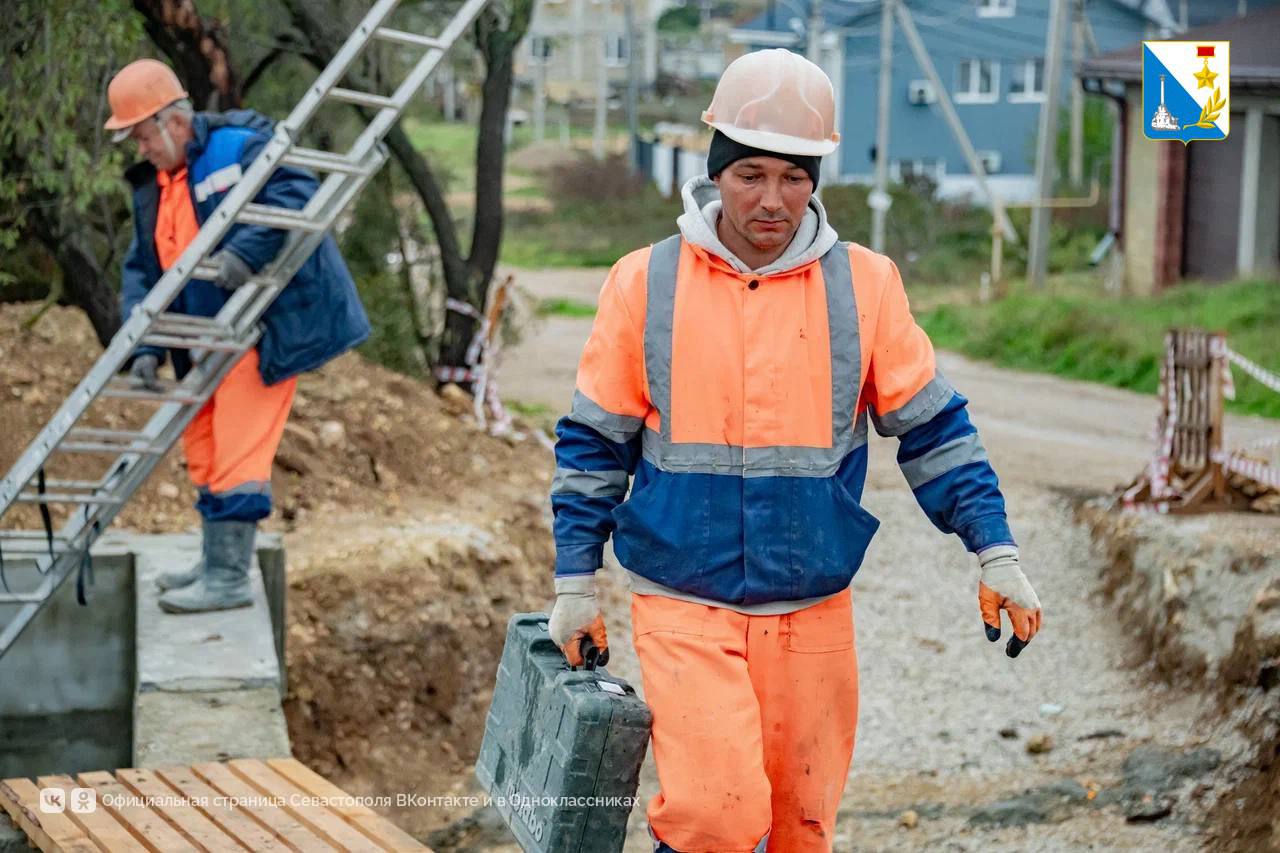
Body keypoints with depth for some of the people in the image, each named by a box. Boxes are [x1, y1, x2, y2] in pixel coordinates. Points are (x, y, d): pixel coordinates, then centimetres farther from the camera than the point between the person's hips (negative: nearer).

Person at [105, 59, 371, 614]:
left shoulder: (237, 150, -14)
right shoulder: (151, 186, 12)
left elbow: (297, 193, -27)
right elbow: (142, 271, 11)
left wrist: (245, 250, -38)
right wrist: (145, 347, -1)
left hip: (265, 328, -9)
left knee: (237, 449, -10)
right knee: (204, 448, 15)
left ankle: (229, 579, -5)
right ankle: (215, 562, 28)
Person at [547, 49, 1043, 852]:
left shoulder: (864, 284, -1)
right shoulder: (646, 282, -2)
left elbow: (933, 429, 5)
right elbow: (595, 441, 6)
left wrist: (996, 552, -1)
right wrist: (576, 582, 5)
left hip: (813, 613, 2)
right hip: (684, 607, -2)